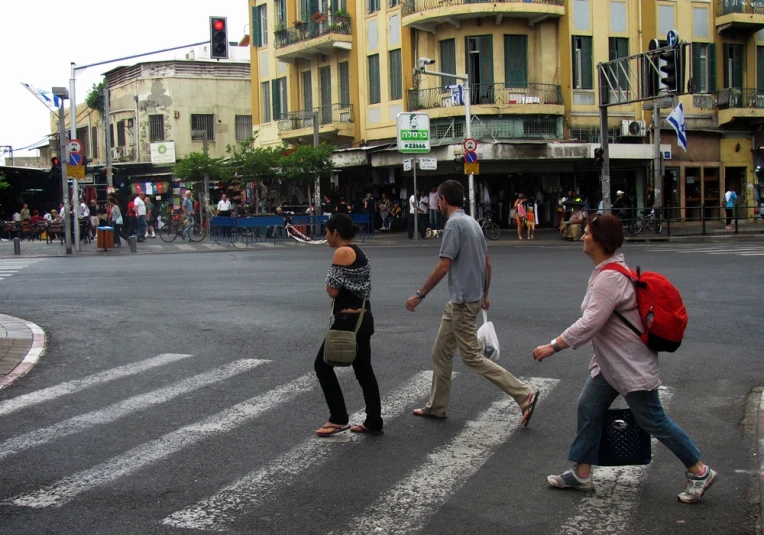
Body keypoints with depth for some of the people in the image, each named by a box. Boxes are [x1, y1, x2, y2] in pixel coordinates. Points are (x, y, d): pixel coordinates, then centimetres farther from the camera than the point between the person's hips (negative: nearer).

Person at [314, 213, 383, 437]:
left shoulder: (343, 252, -15)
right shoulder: (358, 252, 13)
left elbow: (332, 290, -17)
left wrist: (330, 282, 4)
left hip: (349, 320, -9)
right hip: (363, 318, 9)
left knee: (323, 365, 3)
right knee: (363, 369, 12)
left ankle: (338, 418, 6)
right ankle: (374, 422, 15)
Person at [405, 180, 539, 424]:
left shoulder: (454, 223, -17)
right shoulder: (472, 222, 11)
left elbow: (443, 267, -21)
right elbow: (487, 263, 16)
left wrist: (419, 295, -13)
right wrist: (484, 294, 27)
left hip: (462, 302, -10)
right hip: (458, 302, 10)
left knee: (473, 357, -4)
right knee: (441, 353, 15)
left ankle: (524, 395, -4)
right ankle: (436, 406, 23)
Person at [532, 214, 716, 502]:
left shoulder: (610, 278, -25)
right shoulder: (607, 271, 7)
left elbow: (590, 323, -30)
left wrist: (553, 346, -27)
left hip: (632, 364, -10)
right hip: (610, 362, 10)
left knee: (653, 421, 0)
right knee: (588, 408, 9)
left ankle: (699, 472, 14)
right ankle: (581, 474, 17)